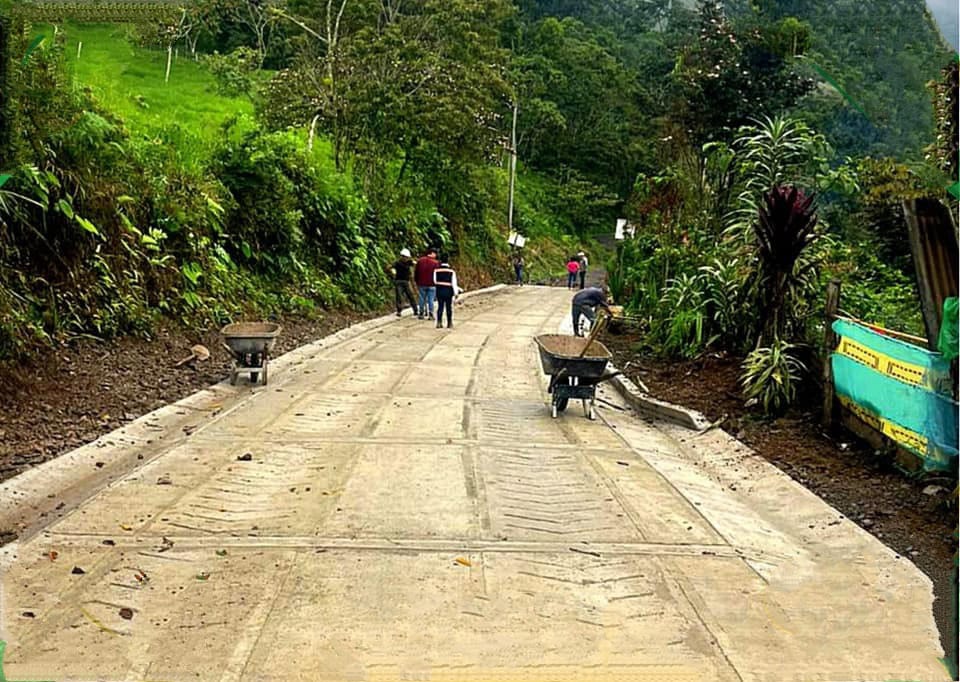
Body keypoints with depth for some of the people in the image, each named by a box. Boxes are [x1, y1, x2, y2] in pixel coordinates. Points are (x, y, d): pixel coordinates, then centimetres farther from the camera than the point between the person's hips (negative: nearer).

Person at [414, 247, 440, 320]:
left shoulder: (420, 261, 4)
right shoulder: (436, 262, -8)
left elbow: (416, 272, 9)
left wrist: (417, 282, 17)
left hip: (422, 284, 3)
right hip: (432, 285, -3)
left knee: (422, 299, 11)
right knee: (431, 300, 1)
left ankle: (421, 314, 16)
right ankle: (430, 314, 1)